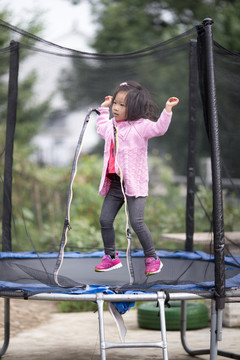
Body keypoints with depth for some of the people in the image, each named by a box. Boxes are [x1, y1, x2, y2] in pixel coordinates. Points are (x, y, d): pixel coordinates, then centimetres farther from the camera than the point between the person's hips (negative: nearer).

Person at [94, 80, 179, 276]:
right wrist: (104, 109, 41)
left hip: (135, 184, -7)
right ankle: (111, 257, 22)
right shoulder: (112, 126, 14)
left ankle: (152, 258, 0)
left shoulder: (140, 126, -7)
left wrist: (167, 109, -33)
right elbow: (101, 128, 38)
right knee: (105, 219, 6)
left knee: (136, 221, -14)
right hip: (114, 184, 7)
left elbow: (159, 128, -24)